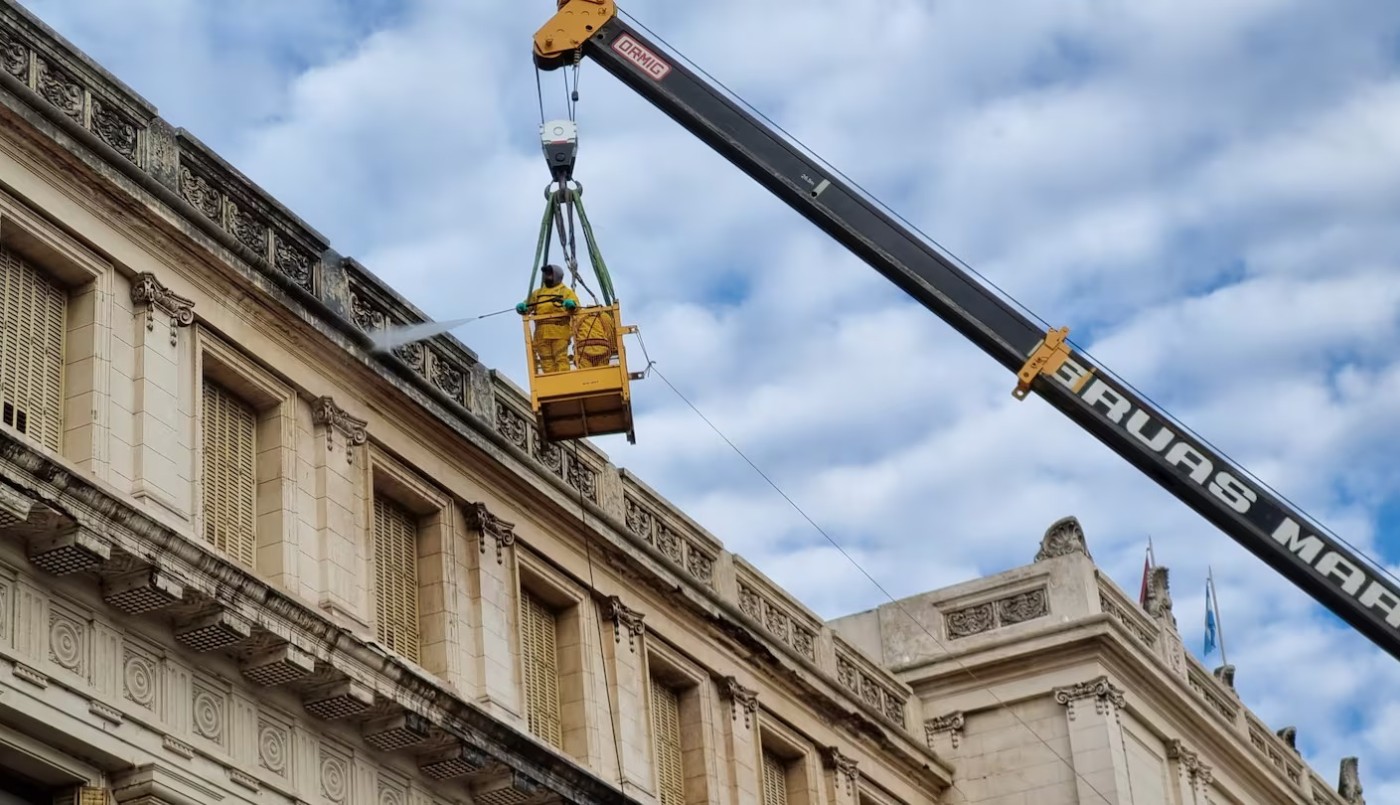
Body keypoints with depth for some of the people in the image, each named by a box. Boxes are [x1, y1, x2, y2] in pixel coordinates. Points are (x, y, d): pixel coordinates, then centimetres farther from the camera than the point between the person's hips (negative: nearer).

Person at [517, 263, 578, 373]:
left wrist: (571, 304, -25)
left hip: (559, 331, -4)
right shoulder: (537, 293, 25)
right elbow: (527, 305, 16)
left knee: (561, 358, -12)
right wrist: (521, 307, -9)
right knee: (546, 360, 0)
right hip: (542, 332, 4)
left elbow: (576, 306, 0)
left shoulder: (566, 291, 13)